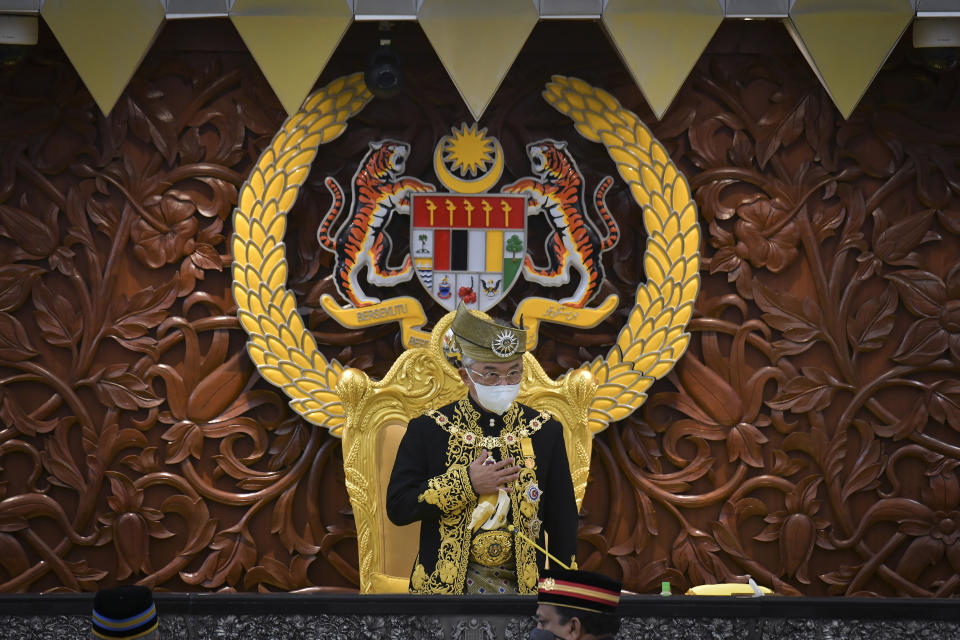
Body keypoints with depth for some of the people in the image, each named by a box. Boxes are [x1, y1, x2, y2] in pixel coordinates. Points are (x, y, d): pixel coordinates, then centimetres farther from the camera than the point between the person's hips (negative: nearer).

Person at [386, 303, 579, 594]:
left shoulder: (545, 431, 0)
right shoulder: (427, 429, -5)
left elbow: (563, 519, 4)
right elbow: (397, 507, -10)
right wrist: (466, 484, -18)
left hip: (523, 582, 1)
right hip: (445, 582, -1)